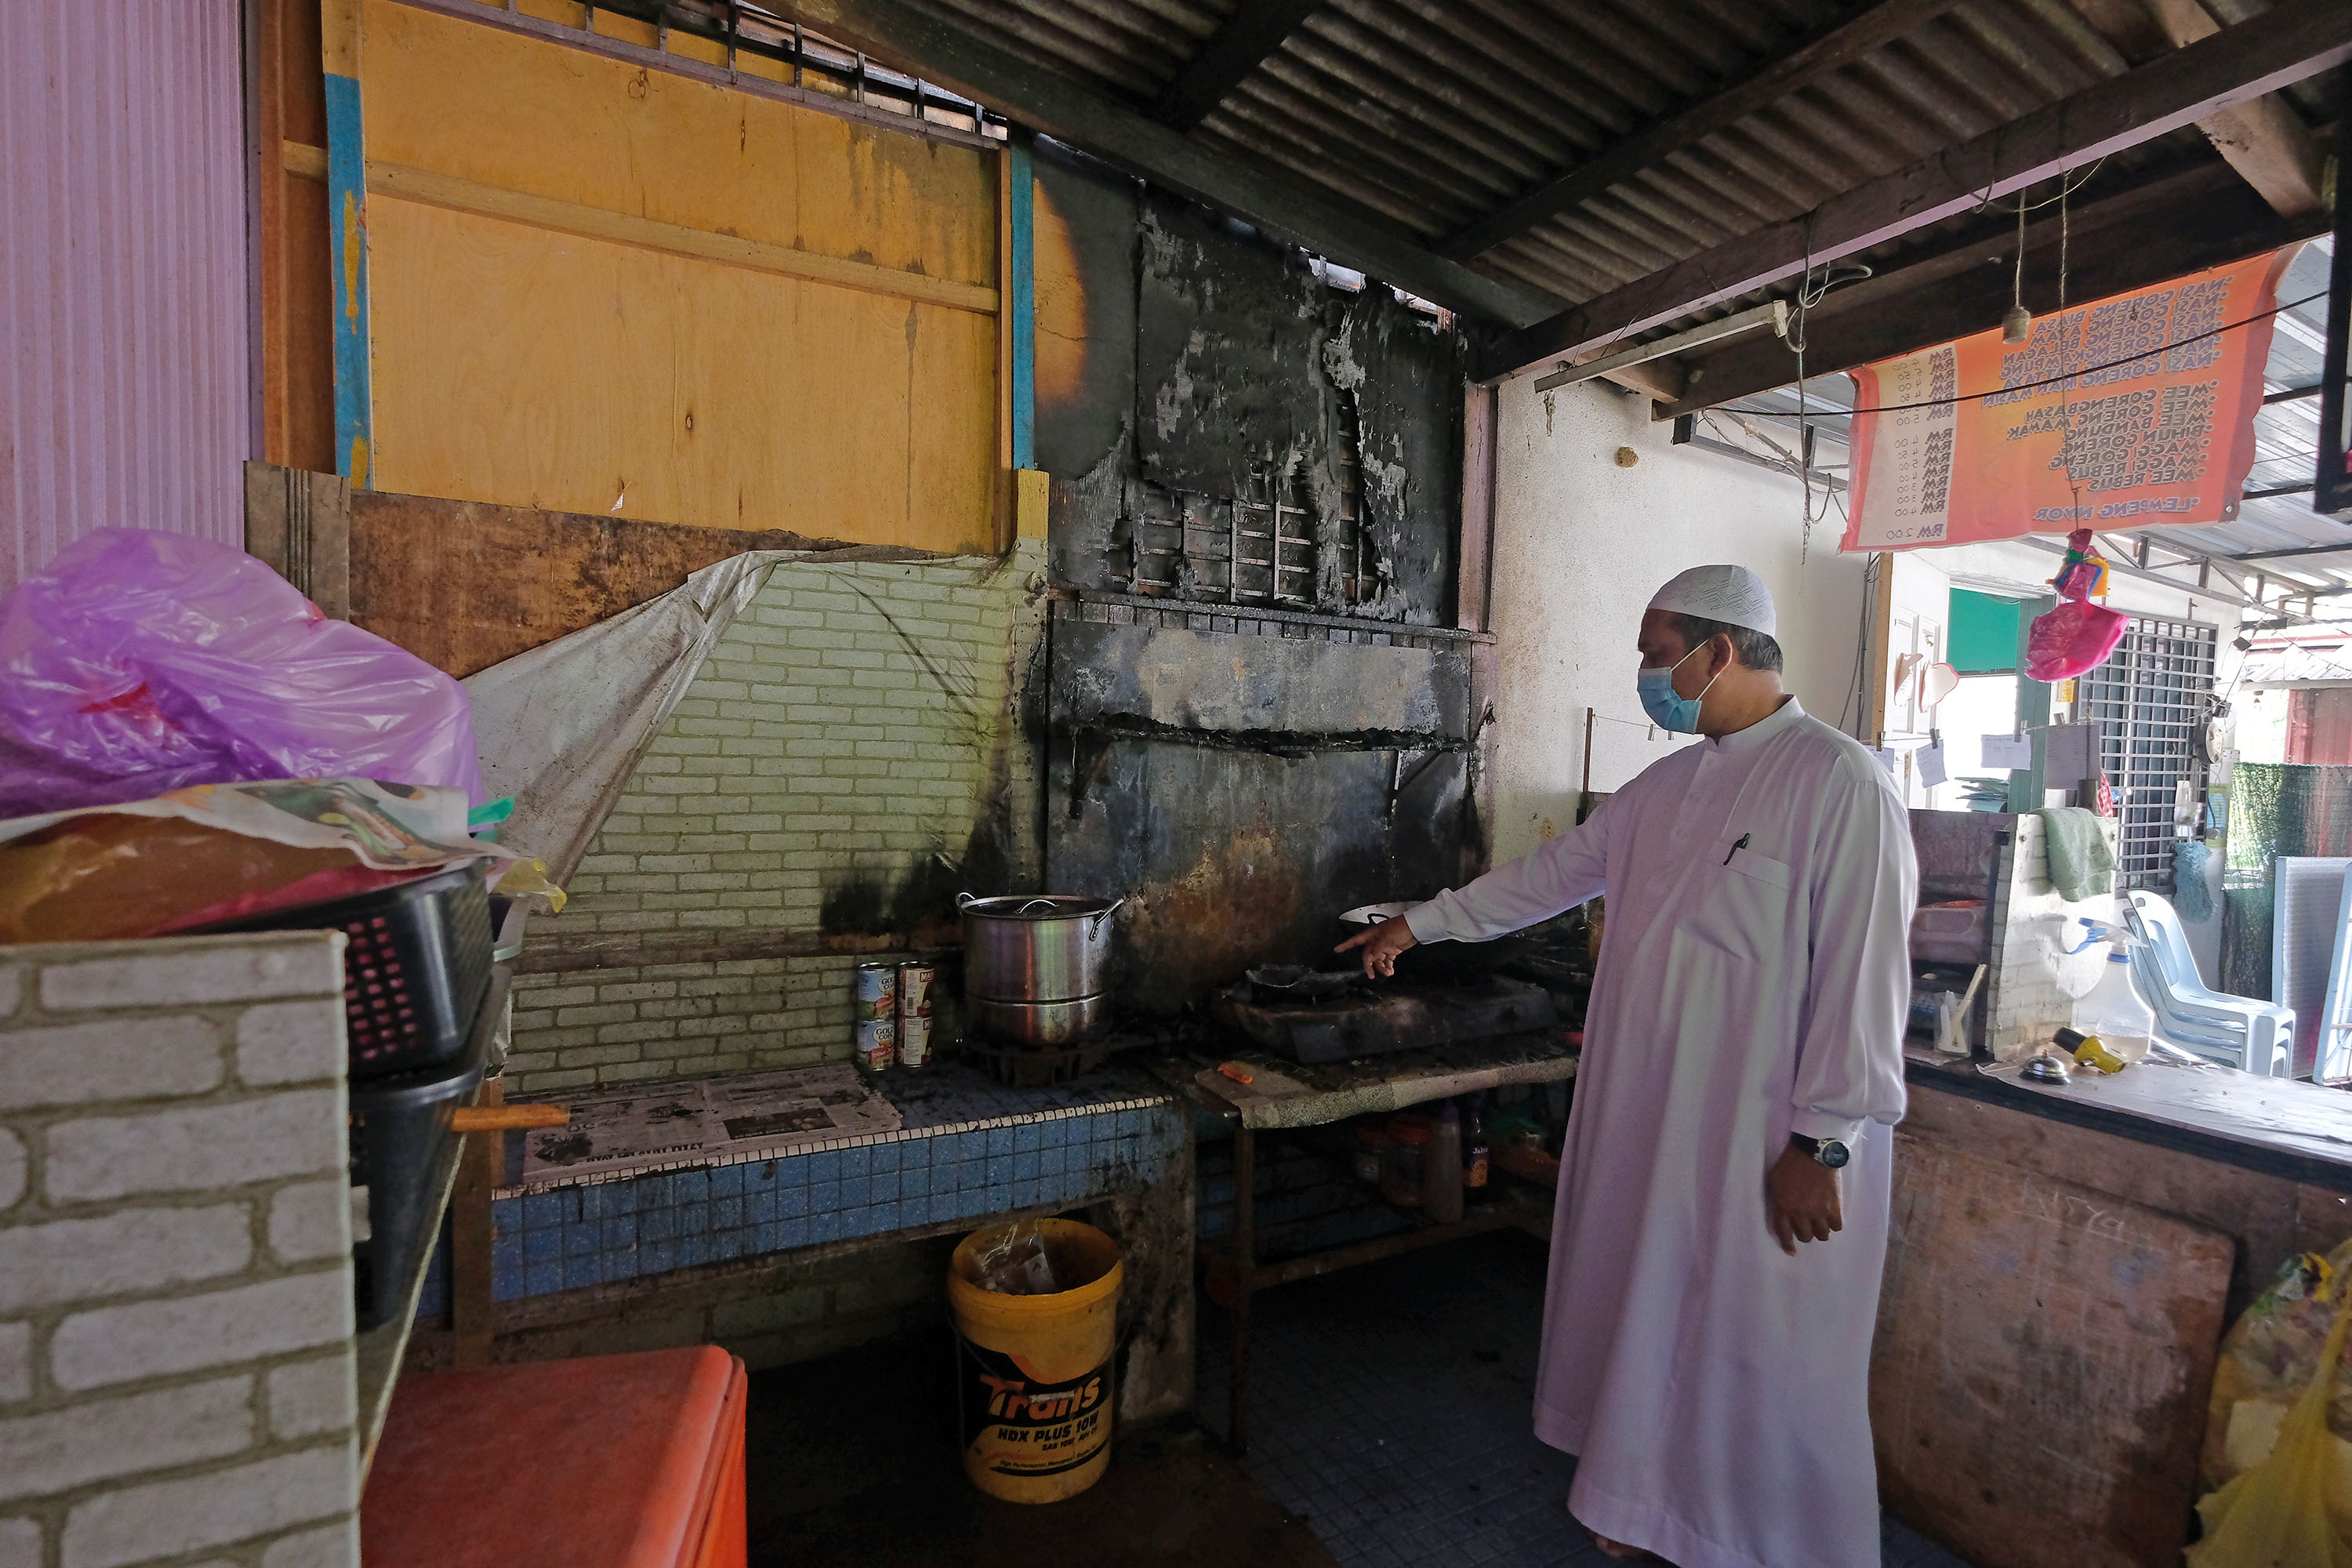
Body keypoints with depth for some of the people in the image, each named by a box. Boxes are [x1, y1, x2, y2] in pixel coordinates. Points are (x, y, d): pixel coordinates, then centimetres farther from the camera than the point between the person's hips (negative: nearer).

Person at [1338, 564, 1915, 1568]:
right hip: (1649, 1125, 7)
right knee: (1650, 1323, 19)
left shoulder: (1840, 782, -14)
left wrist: (1821, 1145, -16)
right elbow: (1552, 873, 17)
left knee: (1762, 1361, 8)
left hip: (1764, 1149, -7)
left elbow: (1863, 976, -17)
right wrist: (1418, 924, 19)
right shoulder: (1668, 786, 9)